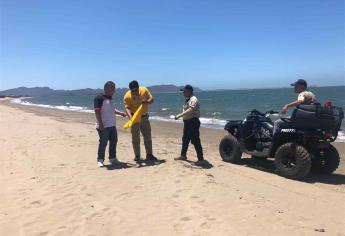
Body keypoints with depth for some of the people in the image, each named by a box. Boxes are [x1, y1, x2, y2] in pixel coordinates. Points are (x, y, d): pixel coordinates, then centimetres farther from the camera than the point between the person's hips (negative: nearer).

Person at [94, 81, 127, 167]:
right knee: (103, 143, -3)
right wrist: (100, 124, -23)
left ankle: (112, 158, 28)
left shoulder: (110, 98, 14)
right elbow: (97, 111, -18)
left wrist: (120, 113, 9)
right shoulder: (99, 98, -12)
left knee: (114, 141, 14)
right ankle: (100, 160, 10)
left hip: (112, 125, 9)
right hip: (103, 126, -9)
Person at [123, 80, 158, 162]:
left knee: (148, 136, 9)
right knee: (135, 138, 0)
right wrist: (130, 117, -40)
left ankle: (149, 154, 19)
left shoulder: (144, 90, -8)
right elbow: (127, 108, -23)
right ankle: (137, 156, 10)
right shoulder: (127, 96, -17)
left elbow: (151, 99, -4)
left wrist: (145, 102, -25)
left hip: (144, 117, 4)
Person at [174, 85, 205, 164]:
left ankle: (201, 159, 0)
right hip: (187, 122, 10)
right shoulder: (187, 100, 15)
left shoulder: (193, 99, -17)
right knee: (185, 140, 19)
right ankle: (183, 155, 34)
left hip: (193, 122, -10)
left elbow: (190, 110, -32)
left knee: (195, 141, -8)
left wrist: (180, 115, -37)